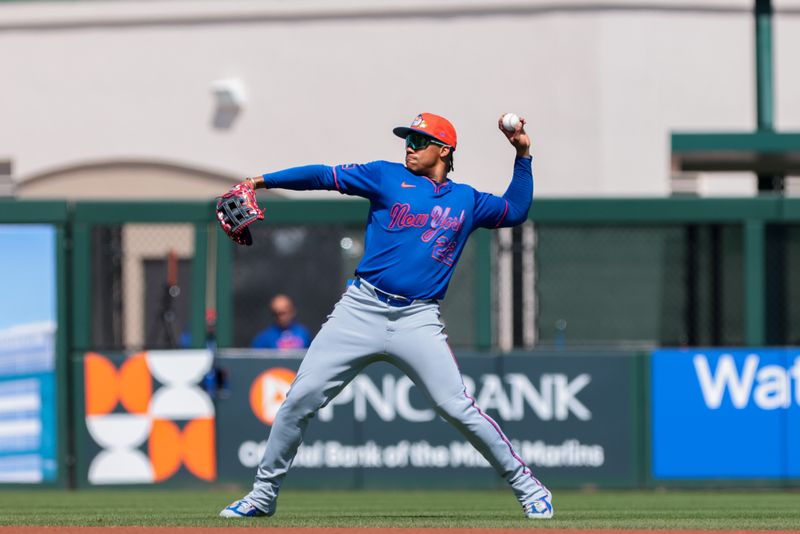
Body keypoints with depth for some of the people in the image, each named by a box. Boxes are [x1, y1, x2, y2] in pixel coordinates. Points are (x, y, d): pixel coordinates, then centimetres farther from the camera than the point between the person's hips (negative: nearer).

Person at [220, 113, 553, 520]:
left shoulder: (466, 200, 17)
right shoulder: (387, 177, 11)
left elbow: (516, 211, 29)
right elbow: (324, 176, 3)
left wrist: (522, 156, 20)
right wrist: (262, 180, -6)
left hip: (418, 320, 0)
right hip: (360, 312, 0)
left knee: (458, 408, -12)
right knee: (300, 400, -5)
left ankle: (527, 487, 2)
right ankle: (263, 494, 9)